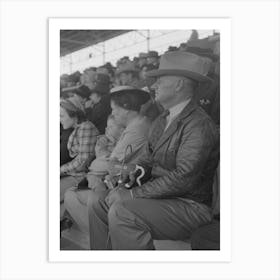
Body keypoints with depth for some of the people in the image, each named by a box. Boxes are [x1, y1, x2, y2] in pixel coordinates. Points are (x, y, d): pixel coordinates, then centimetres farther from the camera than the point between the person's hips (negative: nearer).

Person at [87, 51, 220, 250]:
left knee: (120, 212, -28)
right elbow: (148, 158, 18)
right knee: (97, 201, -1)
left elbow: (183, 178, -26)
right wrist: (132, 172, -3)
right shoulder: (162, 121, 11)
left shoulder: (200, 125, -19)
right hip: (159, 195, 9)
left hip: (190, 206, -8)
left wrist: (133, 194, -23)